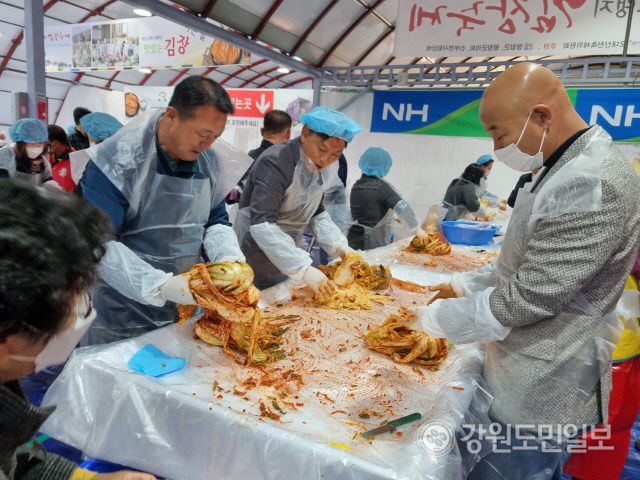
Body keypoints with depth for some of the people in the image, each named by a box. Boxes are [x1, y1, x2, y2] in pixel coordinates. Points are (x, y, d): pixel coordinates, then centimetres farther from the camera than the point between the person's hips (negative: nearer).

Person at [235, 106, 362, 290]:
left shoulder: (323, 167, -1)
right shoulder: (275, 162, -24)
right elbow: (262, 226, -33)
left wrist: (338, 245, -8)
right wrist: (303, 269, -38)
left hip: (285, 260, 7)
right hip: (254, 259, -7)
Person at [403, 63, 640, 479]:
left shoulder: (593, 186, -27)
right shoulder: (567, 168, 7)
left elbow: (526, 300, -26)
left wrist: (436, 317, -14)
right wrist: (467, 284, 8)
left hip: (538, 396, -9)